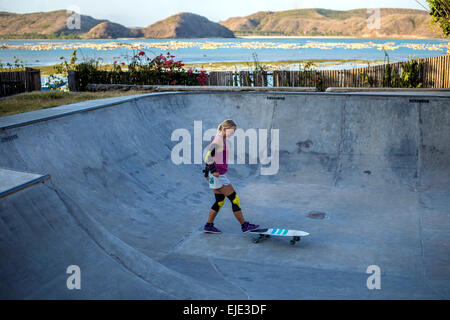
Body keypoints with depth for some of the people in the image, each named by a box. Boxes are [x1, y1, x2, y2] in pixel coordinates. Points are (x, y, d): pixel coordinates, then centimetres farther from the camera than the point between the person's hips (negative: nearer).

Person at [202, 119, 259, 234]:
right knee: (234, 199, -4)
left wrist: (207, 171, 23)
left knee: (220, 201, 14)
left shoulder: (221, 139, 15)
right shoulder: (219, 139, -15)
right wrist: (213, 170, -24)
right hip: (218, 176, -10)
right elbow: (208, 155, -25)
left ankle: (209, 225, 20)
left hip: (219, 174, 10)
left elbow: (209, 155, 21)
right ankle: (244, 225, 3)